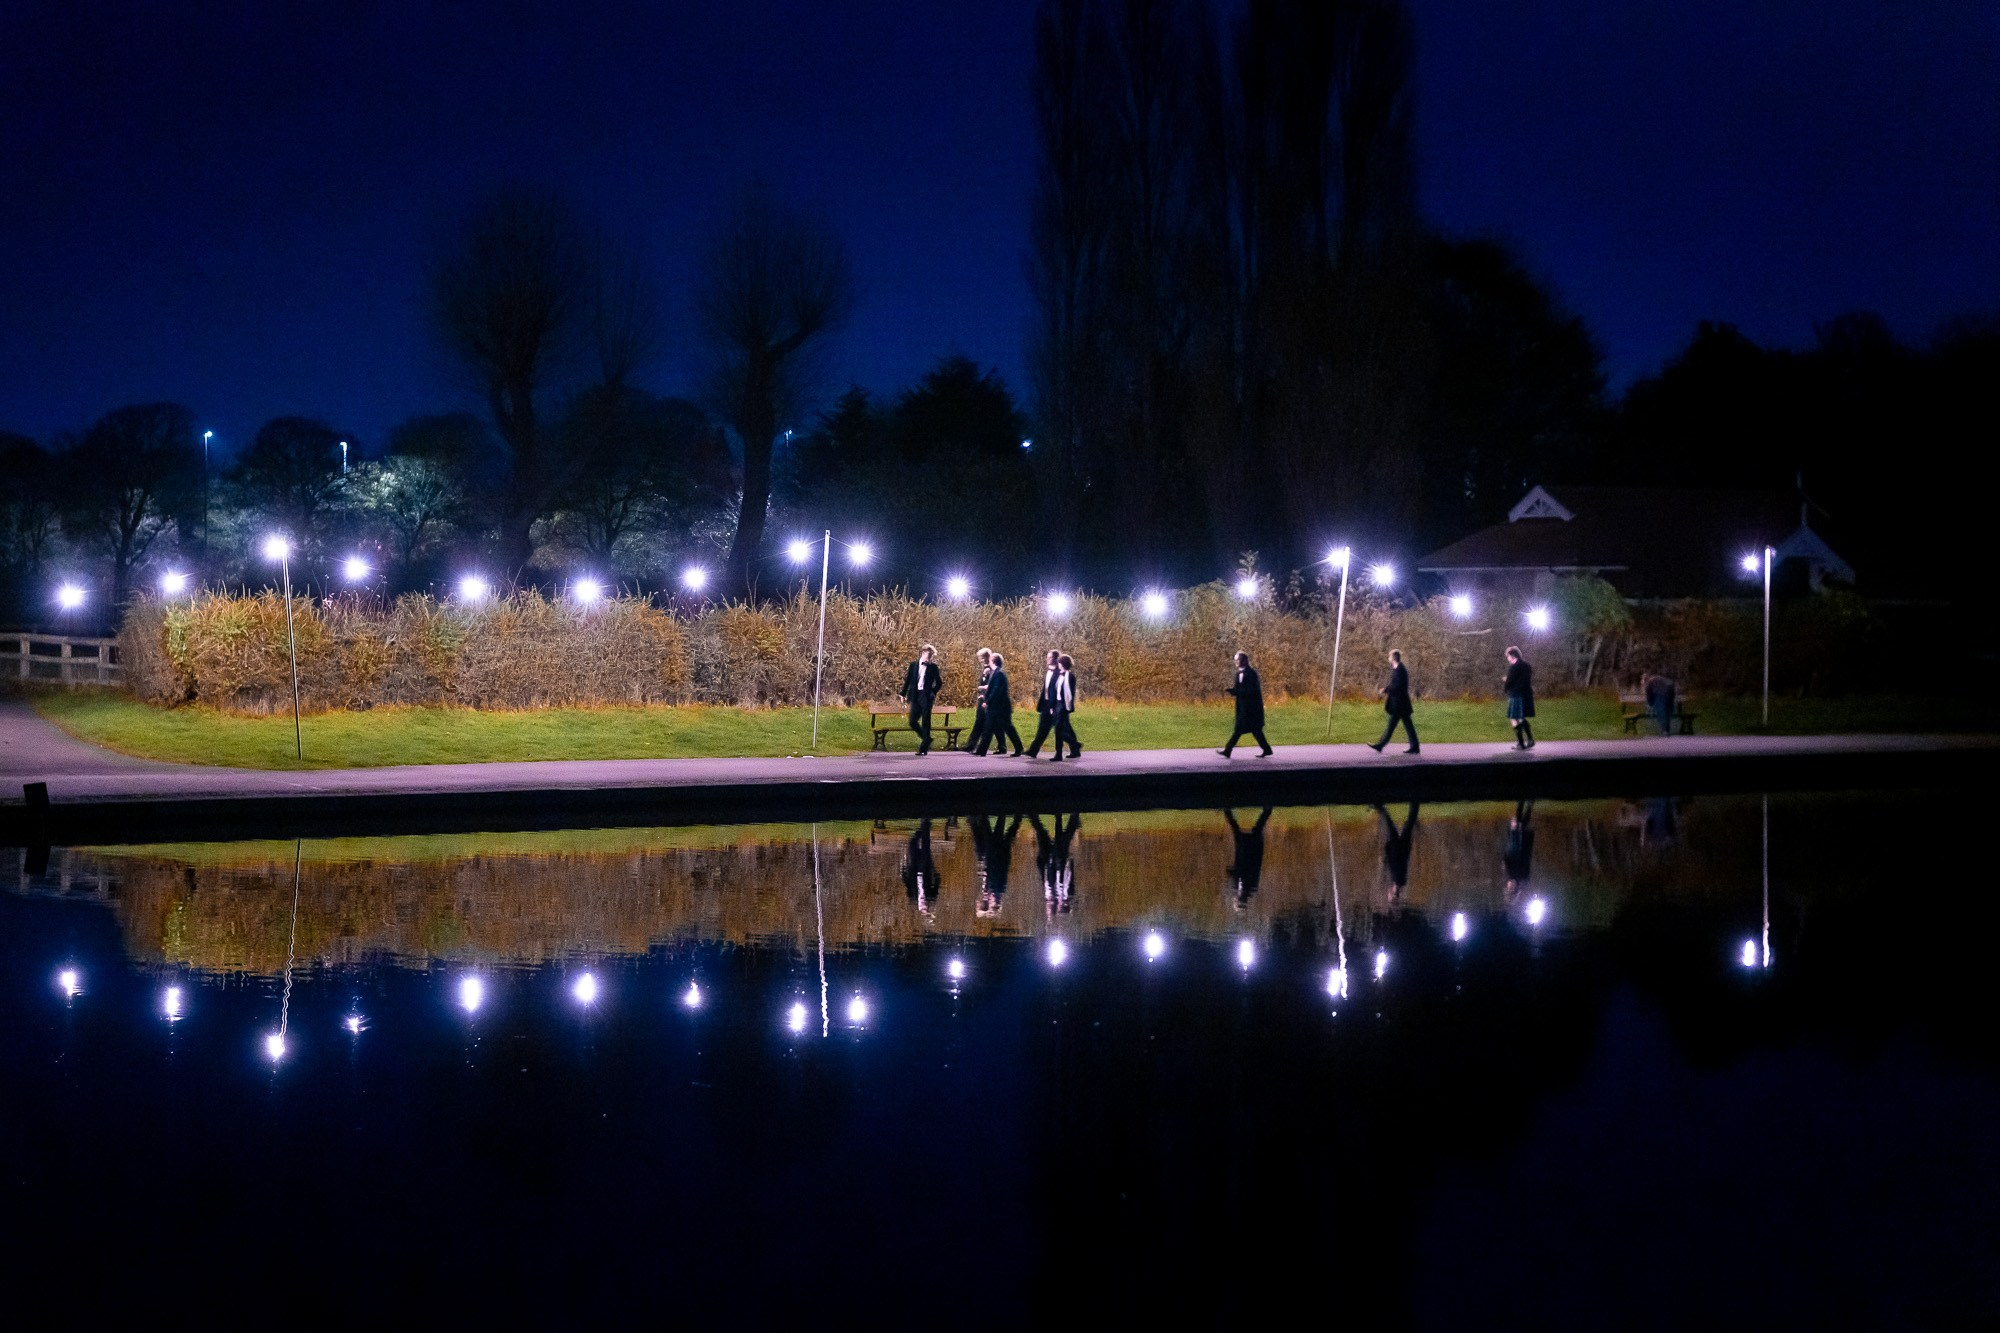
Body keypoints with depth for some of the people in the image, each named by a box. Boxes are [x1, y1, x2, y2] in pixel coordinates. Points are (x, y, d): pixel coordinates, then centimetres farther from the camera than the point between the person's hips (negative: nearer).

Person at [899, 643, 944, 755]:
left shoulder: (933, 667, 3)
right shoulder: (913, 665, 9)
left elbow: (939, 682, 9)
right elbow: (908, 680, 13)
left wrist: (933, 692, -2)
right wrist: (903, 693, 8)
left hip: (926, 696, -3)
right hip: (915, 696, 3)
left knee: (925, 723, -3)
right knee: (912, 722, 0)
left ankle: (923, 748, 1)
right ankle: (926, 739, 23)